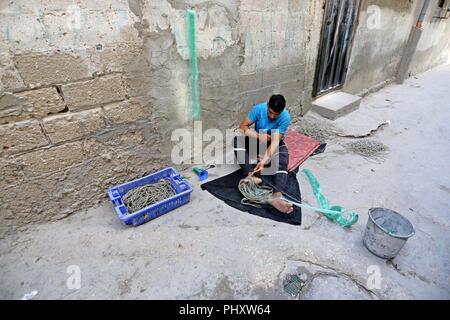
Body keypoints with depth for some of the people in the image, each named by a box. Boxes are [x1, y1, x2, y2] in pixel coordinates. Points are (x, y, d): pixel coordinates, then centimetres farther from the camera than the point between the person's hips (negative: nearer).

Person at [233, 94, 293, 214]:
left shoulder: (285, 117, -23)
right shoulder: (259, 108, -17)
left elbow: (275, 141, -28)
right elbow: (242, 126, -15)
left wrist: (264, 160, -40)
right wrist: (258, 136, -31)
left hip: (275, 143, -2)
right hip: (258, 141, 2)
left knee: (282, 161, -33)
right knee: (238, 139, -27)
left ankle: (276, 196, -56)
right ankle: (251, 176, -42)